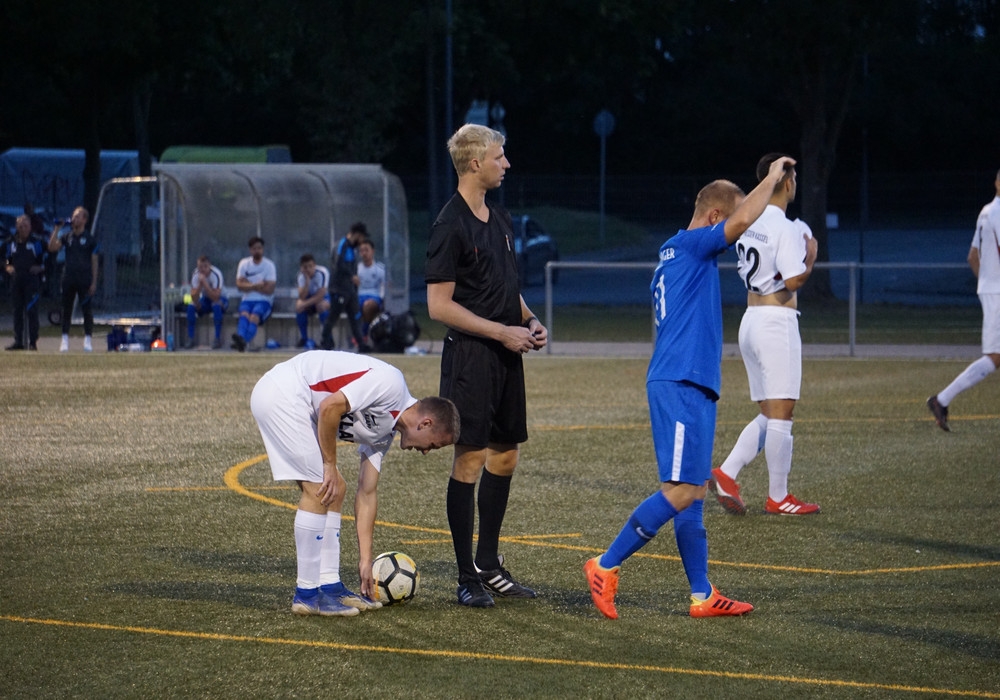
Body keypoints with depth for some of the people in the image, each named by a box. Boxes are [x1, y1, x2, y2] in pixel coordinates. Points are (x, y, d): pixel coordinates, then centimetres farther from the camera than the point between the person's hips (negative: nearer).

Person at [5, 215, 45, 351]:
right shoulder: (11, 244, 13)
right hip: (16, 281, 4)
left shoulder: (36, 243, 2)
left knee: (31, 311, -9)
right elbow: (7, 261, 20)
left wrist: (39, 268, -14)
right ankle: (18, 341, 12)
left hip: (32, 281, -4)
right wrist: (8, 268, -1)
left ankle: (32, 342, -7)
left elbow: (44, 261, 4)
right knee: (17, 312, 6)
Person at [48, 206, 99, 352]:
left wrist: (94, 282, -6)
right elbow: (52, 247, -3)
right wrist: (56, 230, -5)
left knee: (87, 309, -2)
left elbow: (94, 262, 0)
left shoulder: (90, 239, 2)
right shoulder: (67, 237, 10)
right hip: (69, 278, 3)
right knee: (66, 309, 4)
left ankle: (88, 340, 3)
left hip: (85, 279, -3)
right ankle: (65, 340, 9)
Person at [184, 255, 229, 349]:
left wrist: (204, 282, -41)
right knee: (191, 306, -23)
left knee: (216, 305, -37)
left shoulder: (216, 274, -27)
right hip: (205, 299, 4)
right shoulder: (195, 275, -14)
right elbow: (194, 298, -19)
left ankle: (218, 339, -28)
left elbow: (215, 297, -36)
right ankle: (190, 339, -14)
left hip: (221, 299, -4)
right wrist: (200, 284, -35)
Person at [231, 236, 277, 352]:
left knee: (255, 315, -33)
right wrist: (256, 286, -15)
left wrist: (249, 286, -7)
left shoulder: (269, 265, -1)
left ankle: (244, 341, -58)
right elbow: (239, 285, -1)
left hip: (264, 301, -2)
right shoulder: (244, 263, 9)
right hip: (247, 300, 3)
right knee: (244, 313, -31)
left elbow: (269, 289, -9)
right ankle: (241, 338, -59)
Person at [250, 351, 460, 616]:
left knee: (335, 490, 11)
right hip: (280, 393, -10)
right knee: (319, 490, -10)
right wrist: (330, 465, -11)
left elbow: (366, 494, 17)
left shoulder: (384, 432, 14)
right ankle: (307, 594, -3)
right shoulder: (391, 385, -14)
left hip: (285, 398, 10)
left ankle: (330, 585, 14)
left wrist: (365, 562, 16)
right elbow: (330, 406, -22)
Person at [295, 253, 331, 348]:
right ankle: (303, 338, -12)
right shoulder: (302, 276, -14)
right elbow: (302, 297, -26)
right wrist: (307, 280, -36)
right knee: (299, 305, -27)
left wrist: (305, 303, -33)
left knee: (321, 305, -37)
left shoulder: (322, 272, -27)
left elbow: (321, 295, -30)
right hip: (310, 299, 4)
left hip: (325, 298, -4)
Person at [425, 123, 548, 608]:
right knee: (471, 458, -6)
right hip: (470, 355, -8)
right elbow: (440, 306, -16)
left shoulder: (500, 221, 14)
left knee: (505, 455, 11)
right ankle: (467, 578, 0)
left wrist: (529, 321, 6)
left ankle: (488, 564, 22)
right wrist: (502, 331, -16)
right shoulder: (451, 226, -13)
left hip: (506, 357, 9)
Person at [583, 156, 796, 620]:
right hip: (681, 385, -11)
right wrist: (772, 178, -8)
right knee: (680, 491, -12)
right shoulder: (687, 245, -7)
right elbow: (742, 222, -21)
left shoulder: (675, 256, 21)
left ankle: (702, 595, 9)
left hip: (690, 386, 11)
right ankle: (605, 568, -9)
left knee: (692, 492, 8)